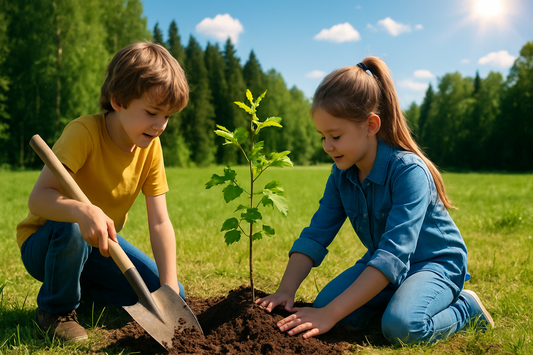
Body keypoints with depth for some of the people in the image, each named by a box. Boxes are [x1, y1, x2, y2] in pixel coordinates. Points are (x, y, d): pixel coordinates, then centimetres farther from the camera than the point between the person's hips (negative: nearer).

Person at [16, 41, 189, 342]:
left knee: (174, 294, -8)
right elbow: (38, 198, -36)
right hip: (43, 244, -4)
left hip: (99, 245, 5)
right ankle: (56, 309, -9)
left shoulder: (151, 147, -11)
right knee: (70, 229, -40)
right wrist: (83, 211, -57)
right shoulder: (84, 132, -27)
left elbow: (160, 222, -13)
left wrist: (169, 290, -21)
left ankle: (81, 289, 11)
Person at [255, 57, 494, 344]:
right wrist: (286, 290, -21)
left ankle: (466, 308, -2)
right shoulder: (342, 174, -7)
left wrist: (331, 314, -41)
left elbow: (393, 254, -37)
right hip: (381, 263, 6)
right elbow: (315, 235, -7)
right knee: (324, 302, -17)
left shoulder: (408, 170, -29)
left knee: (401, 326, -33)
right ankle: (391, 298, 8)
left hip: (436, 263, -6)